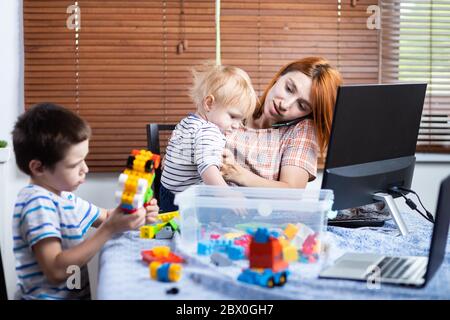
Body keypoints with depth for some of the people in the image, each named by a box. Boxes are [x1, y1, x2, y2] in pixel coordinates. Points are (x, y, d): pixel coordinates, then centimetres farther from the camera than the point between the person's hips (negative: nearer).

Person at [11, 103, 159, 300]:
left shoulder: (63, 196, 11)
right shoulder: (37, 203, -16)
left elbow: (105, 217, 24)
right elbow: (56, 271, -24)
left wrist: (137, 214, 3)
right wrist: (110, 229, -26)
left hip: (76, 294, 9)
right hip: (48, 296, -9)